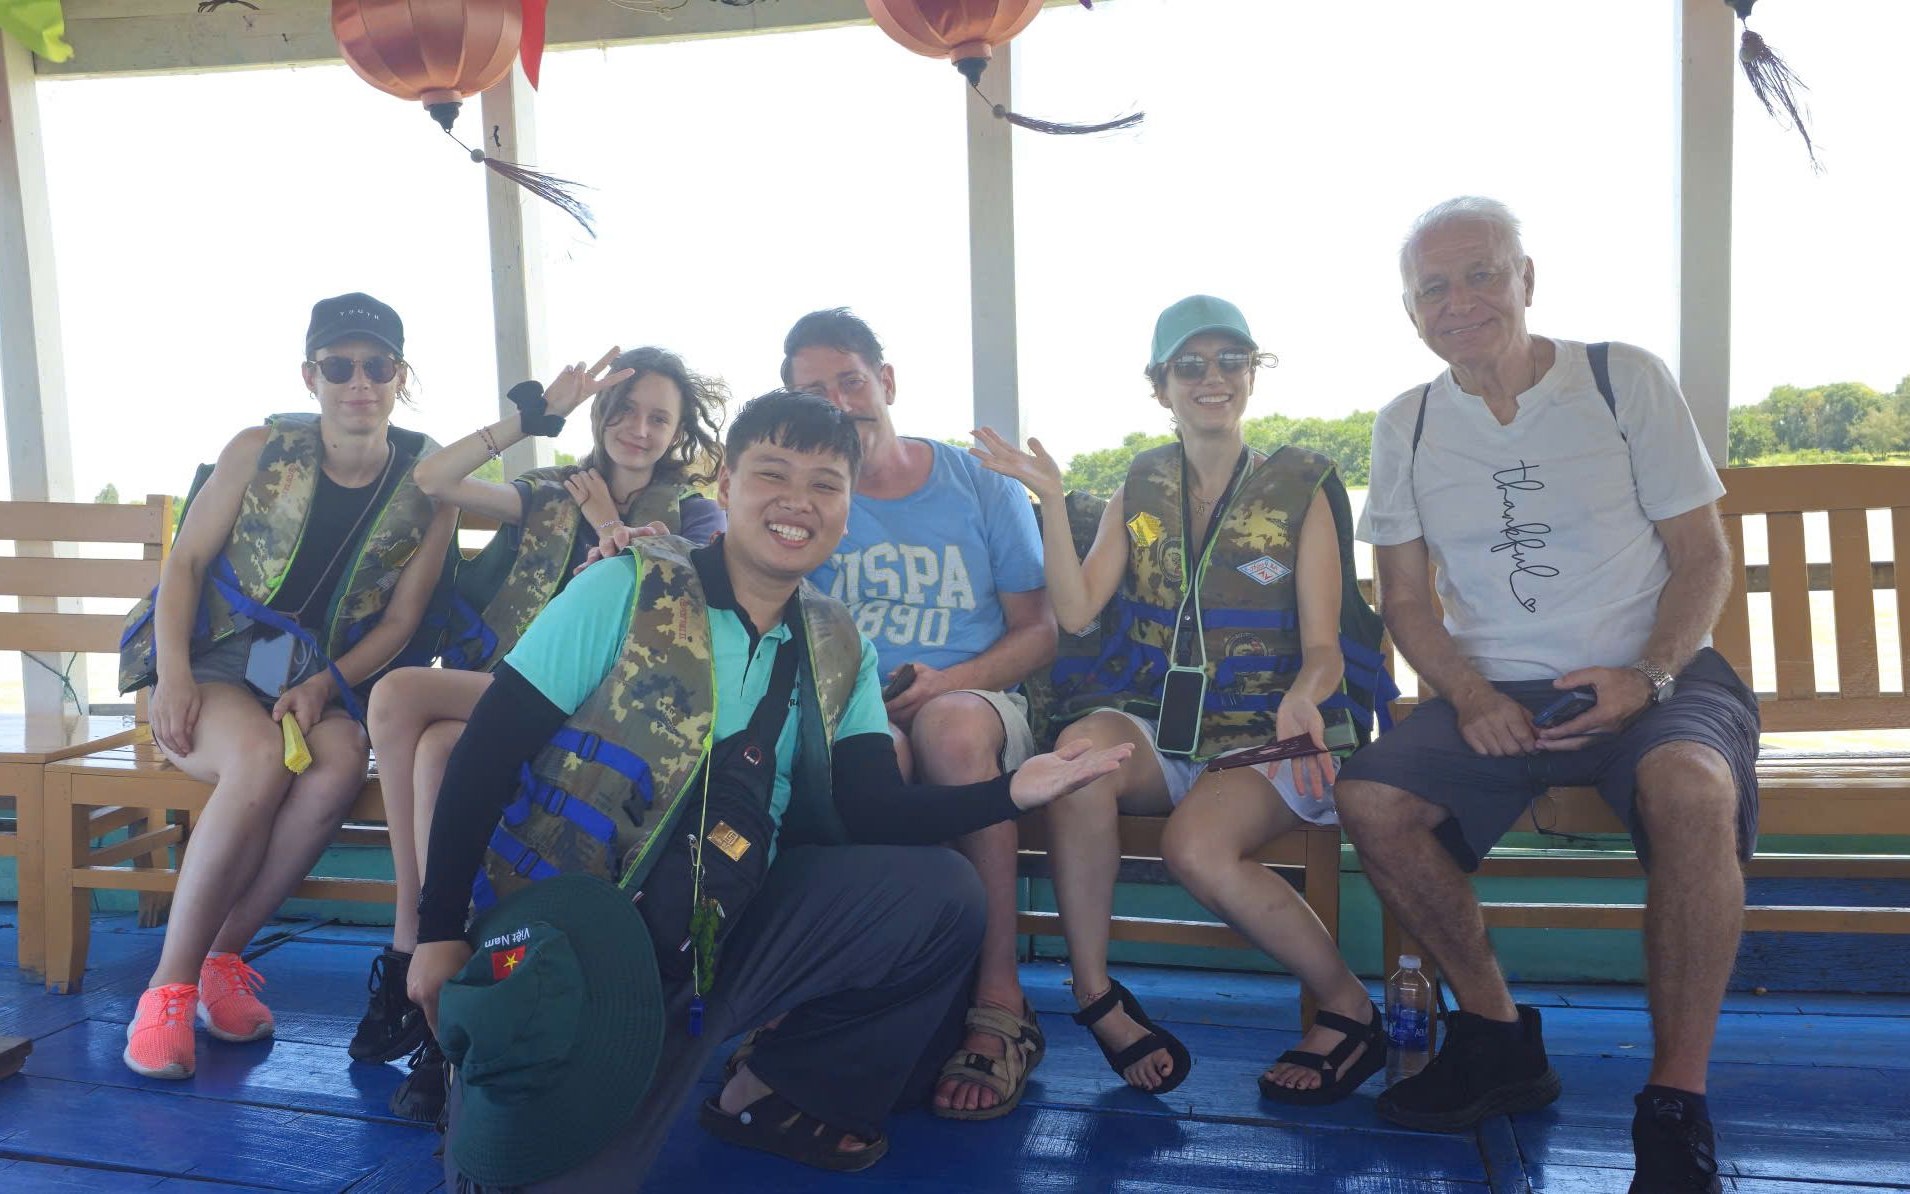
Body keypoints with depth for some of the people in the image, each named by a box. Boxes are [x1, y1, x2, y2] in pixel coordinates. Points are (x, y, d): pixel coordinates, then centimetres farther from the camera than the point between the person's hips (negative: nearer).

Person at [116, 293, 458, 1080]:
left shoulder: (425, 489, 2)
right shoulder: (261, 451, 1)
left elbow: (400, 619, 1)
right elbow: (185, 562, 0)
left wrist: (324, 686, -14)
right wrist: (173, 677, -14)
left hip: (322, 682, 1)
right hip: (214, 663, -1)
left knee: (340, 765, -33)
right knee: (261, 759, -34)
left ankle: (224, 955, -16)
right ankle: (171, 984, -21)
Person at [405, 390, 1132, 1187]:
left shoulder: (839, 652, 4)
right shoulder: (627, 591, -9)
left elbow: (872, 812, -3)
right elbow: (486, 751, -9)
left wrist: (1010, 792, -19)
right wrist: (439, 930, -11)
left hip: (717, 934, 5)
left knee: (941, 893, -8)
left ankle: (770, 1091, 8)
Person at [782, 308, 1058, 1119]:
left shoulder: (980, 487, 7)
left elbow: (1039, 632, 5)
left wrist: (950, 679, -13)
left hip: (976, 697, 0)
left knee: (950, 724, -37)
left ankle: (1000, 1001, -28)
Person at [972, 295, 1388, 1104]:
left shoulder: (1301, 486, 4)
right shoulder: (1142, 488, 12)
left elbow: (1322, 646, -3)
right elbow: (1075, 612, -1)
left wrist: (1303, 697, -25)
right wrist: (1052, 503, -11)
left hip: (1261, 733, -2)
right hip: (1153, 725, 3)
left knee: (1195, 846, -32)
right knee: (1082, 746, -32)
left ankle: (1349, 1008, -7)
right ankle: (1093, 993, -19)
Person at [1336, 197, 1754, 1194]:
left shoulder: (1625, 379, 1)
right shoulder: (1406, 427, 7)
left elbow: (1704, 558, 1)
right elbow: (1406, 601, 8)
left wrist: (1648, 677, -17)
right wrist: (1470, 698, -11)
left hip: (1648, 677, -2)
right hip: (1493, 691, 3)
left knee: (1691, 788, -35)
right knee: (1370, 799, -22)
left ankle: (1676, 1104, -21)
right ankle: (1500, 1037, -2)